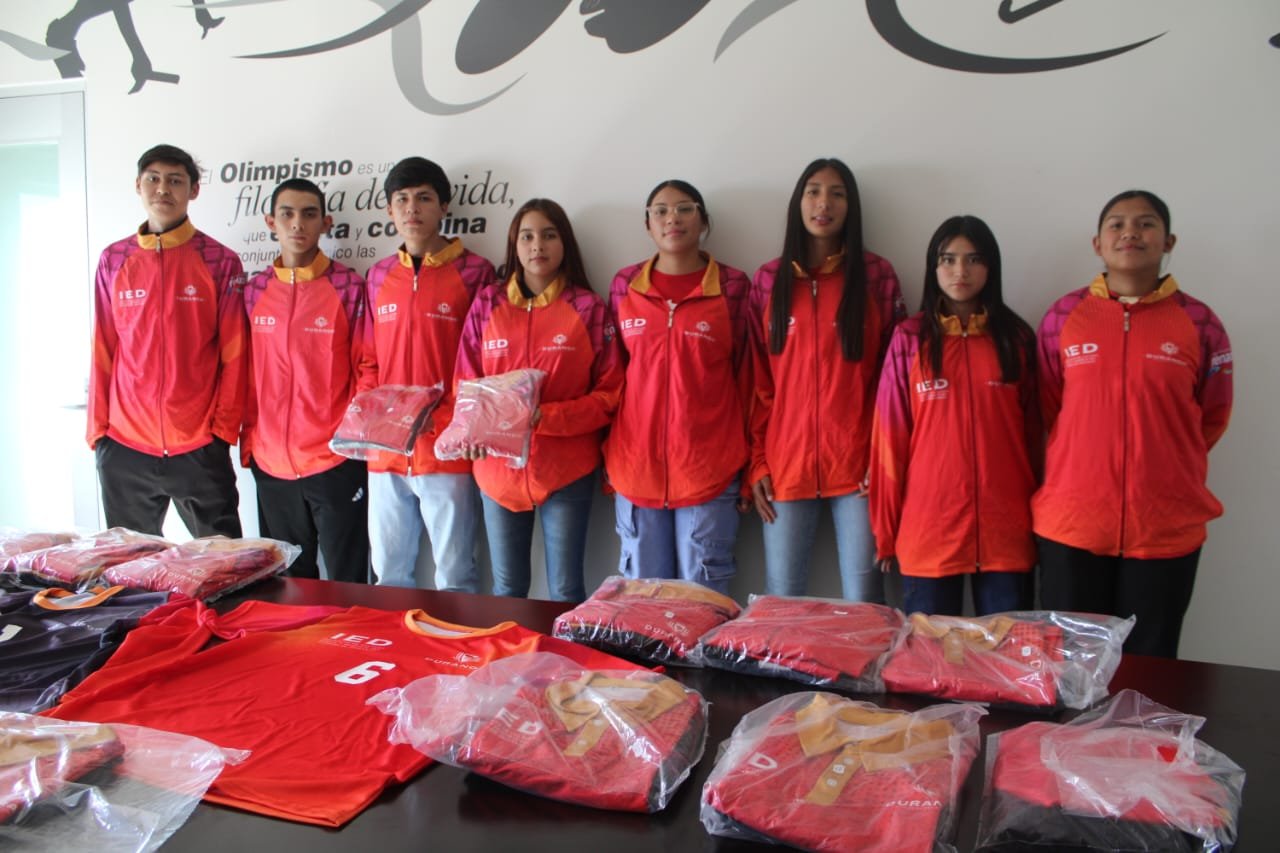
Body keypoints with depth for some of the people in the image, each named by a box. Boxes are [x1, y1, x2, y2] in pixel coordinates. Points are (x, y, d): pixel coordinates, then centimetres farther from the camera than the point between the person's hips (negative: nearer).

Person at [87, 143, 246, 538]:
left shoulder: (219, 262, 0)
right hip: (124, 448, 3)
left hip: (199, 449, -3)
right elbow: (102, 351, 9)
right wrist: (97, 429, 6)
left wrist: (223, 428, -6)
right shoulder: (114, 261, 7)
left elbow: (233, 355, -1)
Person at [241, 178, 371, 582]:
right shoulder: (254, 291, 6)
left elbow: (365, 368, -2)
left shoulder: (349, 287, -5)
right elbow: (247, 374, 11)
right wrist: (248, 441, 8)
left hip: (335, 460, -4)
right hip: (270, 462, 4)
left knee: (347, 582, 5)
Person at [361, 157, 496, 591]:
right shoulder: (379, 275, 13)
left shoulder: (473, 272, -2)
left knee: (455, 579, 2)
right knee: (388, 575, 14)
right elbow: (369, 360, 18)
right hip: (386, 453, 5)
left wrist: (448, 418, -13)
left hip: (447, 452, -5)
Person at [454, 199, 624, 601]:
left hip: (567, 471, -2)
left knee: (565, 592, 6)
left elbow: (609, 393, -4)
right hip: (498, 467, 2)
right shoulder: (487, 305, 4)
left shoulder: (588, 309, -2)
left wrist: (545, 416, -18)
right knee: (507, 590, 14)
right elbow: (465, 383, 7)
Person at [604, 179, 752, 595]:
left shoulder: (731, 286, 0)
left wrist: (746, 467, 2)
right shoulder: (625, 285, 6)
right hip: (636, 467, 2)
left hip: (708, 469, -2)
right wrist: (608, 459, 8)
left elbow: (745, 377, 2)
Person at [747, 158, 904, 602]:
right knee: (779, 602, 5)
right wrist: (757, 462, 2)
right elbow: (757, 382, 7)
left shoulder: (876, 275, 4)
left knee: (862, 602, 1)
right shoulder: (769, 280, 7)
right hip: (786, 464, 1)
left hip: (857, 465, -1)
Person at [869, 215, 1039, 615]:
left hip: (1005, 530, 1)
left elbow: (1031, 432, 9)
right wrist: (886, 528, 2)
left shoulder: (1016, 337, 6)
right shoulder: (910, 339, 2)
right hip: (928, 527, -1)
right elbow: (890, 436, 2)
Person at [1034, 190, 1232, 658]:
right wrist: (1083, 466, 10)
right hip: (1070, 524, 1)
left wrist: (1157, 469, 12)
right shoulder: (1063, 316, 2)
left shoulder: (1199, 323, 0)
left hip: (1166, 530, 0)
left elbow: (1211, 419, 11)